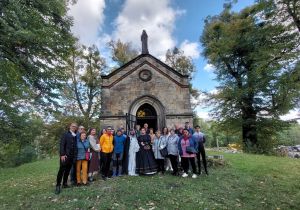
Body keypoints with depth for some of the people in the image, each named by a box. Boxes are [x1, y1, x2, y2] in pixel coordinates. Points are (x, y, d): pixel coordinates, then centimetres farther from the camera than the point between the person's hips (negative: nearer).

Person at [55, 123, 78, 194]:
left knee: (67, 170, 11)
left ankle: (65, 183, 22)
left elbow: (75, 146, 12)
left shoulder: (75, 136, 11)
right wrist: (62, 154, -16)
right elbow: (61, 144, -9)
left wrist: (75, 155, 6)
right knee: (61, 170, -4)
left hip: (72, 156, 5)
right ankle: (58, 185, 5)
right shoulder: (65, 134, -2)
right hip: (65, 155, -4)